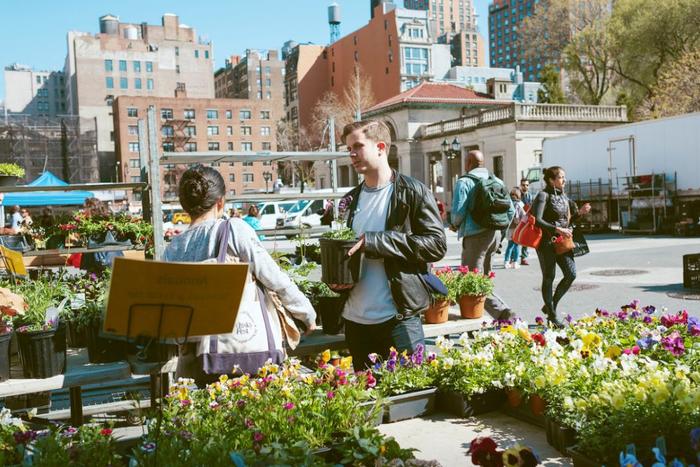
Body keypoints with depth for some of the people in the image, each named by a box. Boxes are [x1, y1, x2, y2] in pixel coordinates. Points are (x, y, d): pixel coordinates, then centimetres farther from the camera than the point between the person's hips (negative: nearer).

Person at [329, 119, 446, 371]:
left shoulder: (413, 192, -5)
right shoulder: (350, 201, 13)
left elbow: (436, 244, -14)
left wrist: (375, 241, -19)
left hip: (399, 319, -6)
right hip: (355, 319, 6)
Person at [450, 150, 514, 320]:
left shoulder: (464, 182, -10)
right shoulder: (497, 181, 10)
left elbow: (458, 212, -17)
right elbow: (510, 209, 9)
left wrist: (455, 225, 3)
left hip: (475, 236, -7)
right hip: (495, 234, 8)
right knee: (484, 277, 17)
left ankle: (503, 312, -16)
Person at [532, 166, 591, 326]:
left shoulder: (563, 196, 13)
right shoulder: (544, 196, -10)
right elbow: (537, 220, -21)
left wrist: (580, 213, 5)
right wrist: (557, 229, -25)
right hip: (547, 242, -7)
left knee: (571, 274, 0)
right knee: (549, 277, 2)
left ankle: (550, 305, 18)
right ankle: (552, 315, 13)